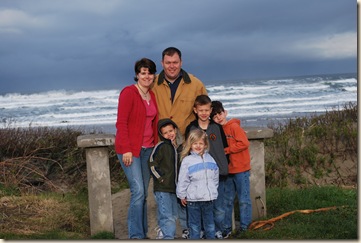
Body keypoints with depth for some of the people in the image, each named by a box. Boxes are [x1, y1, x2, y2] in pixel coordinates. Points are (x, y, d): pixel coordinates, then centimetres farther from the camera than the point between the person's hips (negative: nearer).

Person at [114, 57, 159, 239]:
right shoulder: (128, 93, -9)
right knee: (138, 191, -12)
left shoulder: (152, 95, 12)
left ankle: (142, 233, 18)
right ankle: (136, 235, -3)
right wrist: (126, 150, -17)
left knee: (143, 193, 9)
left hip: (148, 149, 7)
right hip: (130, 149, -6)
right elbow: (121, 123, -13)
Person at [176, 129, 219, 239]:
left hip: (208, 197, 4)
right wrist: (182, 195, -2)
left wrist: (213, 190, 14)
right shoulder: (187, 160, -6)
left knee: (209, 222, 15)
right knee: (194, 224, 5)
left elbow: (215, 176, 16)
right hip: (193, 198, -3)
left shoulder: (210, 159, 7)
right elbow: (182, 180, -4)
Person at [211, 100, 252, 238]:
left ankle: (245, 226, 13)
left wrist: (226, 150, -17)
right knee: (227, 200, 12)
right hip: (227, 170, 6)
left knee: (243, 199, 3)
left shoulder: (234, 126, -11)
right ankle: (226, 228, 21)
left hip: (241, 169, -6)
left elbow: (244, 143, -20)